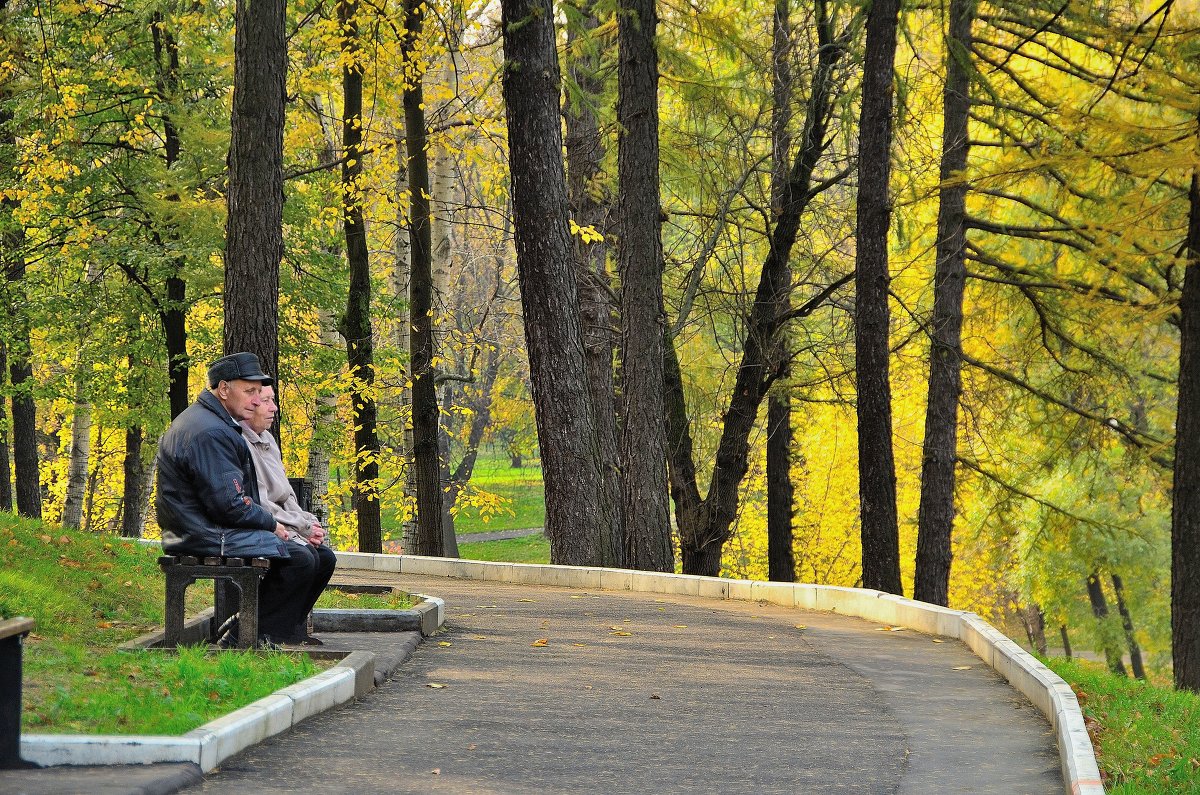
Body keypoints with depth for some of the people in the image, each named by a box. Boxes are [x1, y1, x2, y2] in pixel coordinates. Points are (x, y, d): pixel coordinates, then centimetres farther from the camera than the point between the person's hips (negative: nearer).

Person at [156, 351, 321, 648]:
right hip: (208, 539, -11)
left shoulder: (197, 420, 17)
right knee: (301, 561, -13)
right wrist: (271, 524, -7)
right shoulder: (210, 432, -20)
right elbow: (229, 504, -23)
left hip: (196, 532, 11)